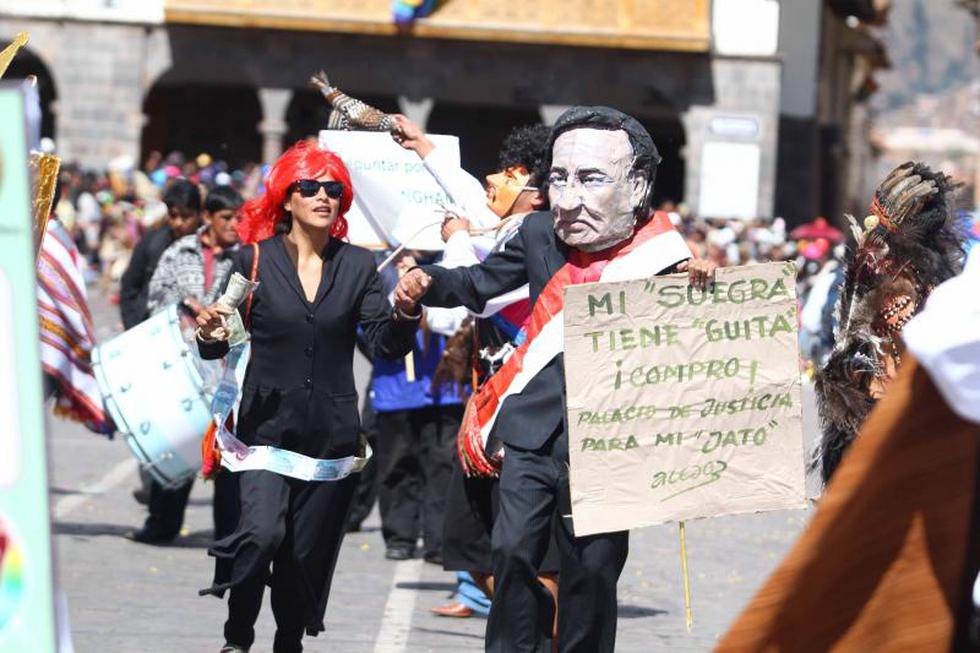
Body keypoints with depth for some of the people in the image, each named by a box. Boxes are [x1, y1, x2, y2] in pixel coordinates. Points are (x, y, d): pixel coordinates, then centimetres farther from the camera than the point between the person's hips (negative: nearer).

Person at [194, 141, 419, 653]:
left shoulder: (357, 265, 5)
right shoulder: (255, 259, 0)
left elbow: (386, 346, -3)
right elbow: (219, 347, 0)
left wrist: (406, 313, -22)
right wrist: (210, 333, -22)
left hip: (331, 432, 2)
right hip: (269, 424, -2)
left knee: (308, 553, 7)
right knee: (262, 534, -20)